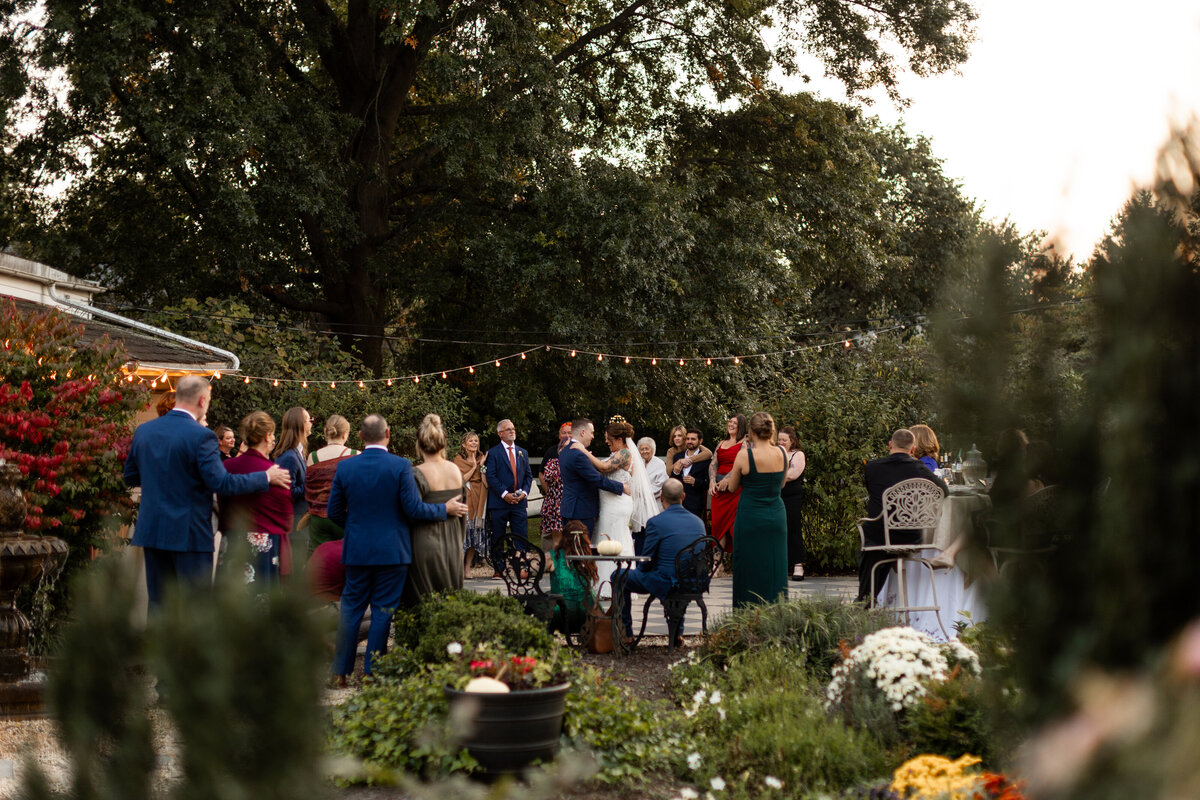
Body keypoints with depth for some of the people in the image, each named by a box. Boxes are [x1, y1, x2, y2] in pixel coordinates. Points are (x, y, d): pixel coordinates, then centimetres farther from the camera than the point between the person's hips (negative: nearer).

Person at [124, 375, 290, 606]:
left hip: (151, 531, 6)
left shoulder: (143, 430, 5)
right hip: (189, 534, -6)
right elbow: (222, 483, -17)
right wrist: (267, 478, -6)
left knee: (158, 602, 12)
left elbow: (130, 478, 13)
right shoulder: (201, 436, -16)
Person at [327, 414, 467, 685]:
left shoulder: (345, 467, -2)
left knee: (351, 607, 11)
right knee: (383, 610, 5)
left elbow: (334, 511, 4)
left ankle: (340, 671, 12)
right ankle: (372, 671, 6)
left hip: (356, 550, 3)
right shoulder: (401, 466, -11)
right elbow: (414, 509, -13)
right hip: (392, 550, -3)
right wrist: (445, 509, 3)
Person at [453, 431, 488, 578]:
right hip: (465, 499, -4)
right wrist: (474, 467, -9)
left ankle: (468, 568, 8)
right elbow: (460, 479, -8)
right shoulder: (459, 460, 2)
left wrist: (482, 466, -8)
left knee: (475, 533, 2)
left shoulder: (481, 458, 11)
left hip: (479, 499, 4)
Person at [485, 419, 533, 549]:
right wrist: (505, 494, -16)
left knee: (522, 537, 1)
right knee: (497, 538, 2)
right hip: (499, 502, -4)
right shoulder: (493, 453, 0)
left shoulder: (523, 453, 16)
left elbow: (528, 475, 14)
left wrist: (524, 492, -3)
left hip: (519, 502, 4)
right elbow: (490, 477, -7)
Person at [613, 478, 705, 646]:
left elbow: (646, 562, -10)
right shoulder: (698, 522, 3)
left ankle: (626, 632, 21)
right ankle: (678, 631, 38)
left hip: (665, 584, -5)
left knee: (620, 577, 17)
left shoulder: (656, 522, -15)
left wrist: (641, 568, 15)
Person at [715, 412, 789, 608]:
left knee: (750, 570, 5)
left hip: (750, 516, -3)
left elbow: (732, 487, 1)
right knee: (775, 568, 10)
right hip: (776, 516, 3)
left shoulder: (745, 455, -13)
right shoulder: (781, 453, -3)